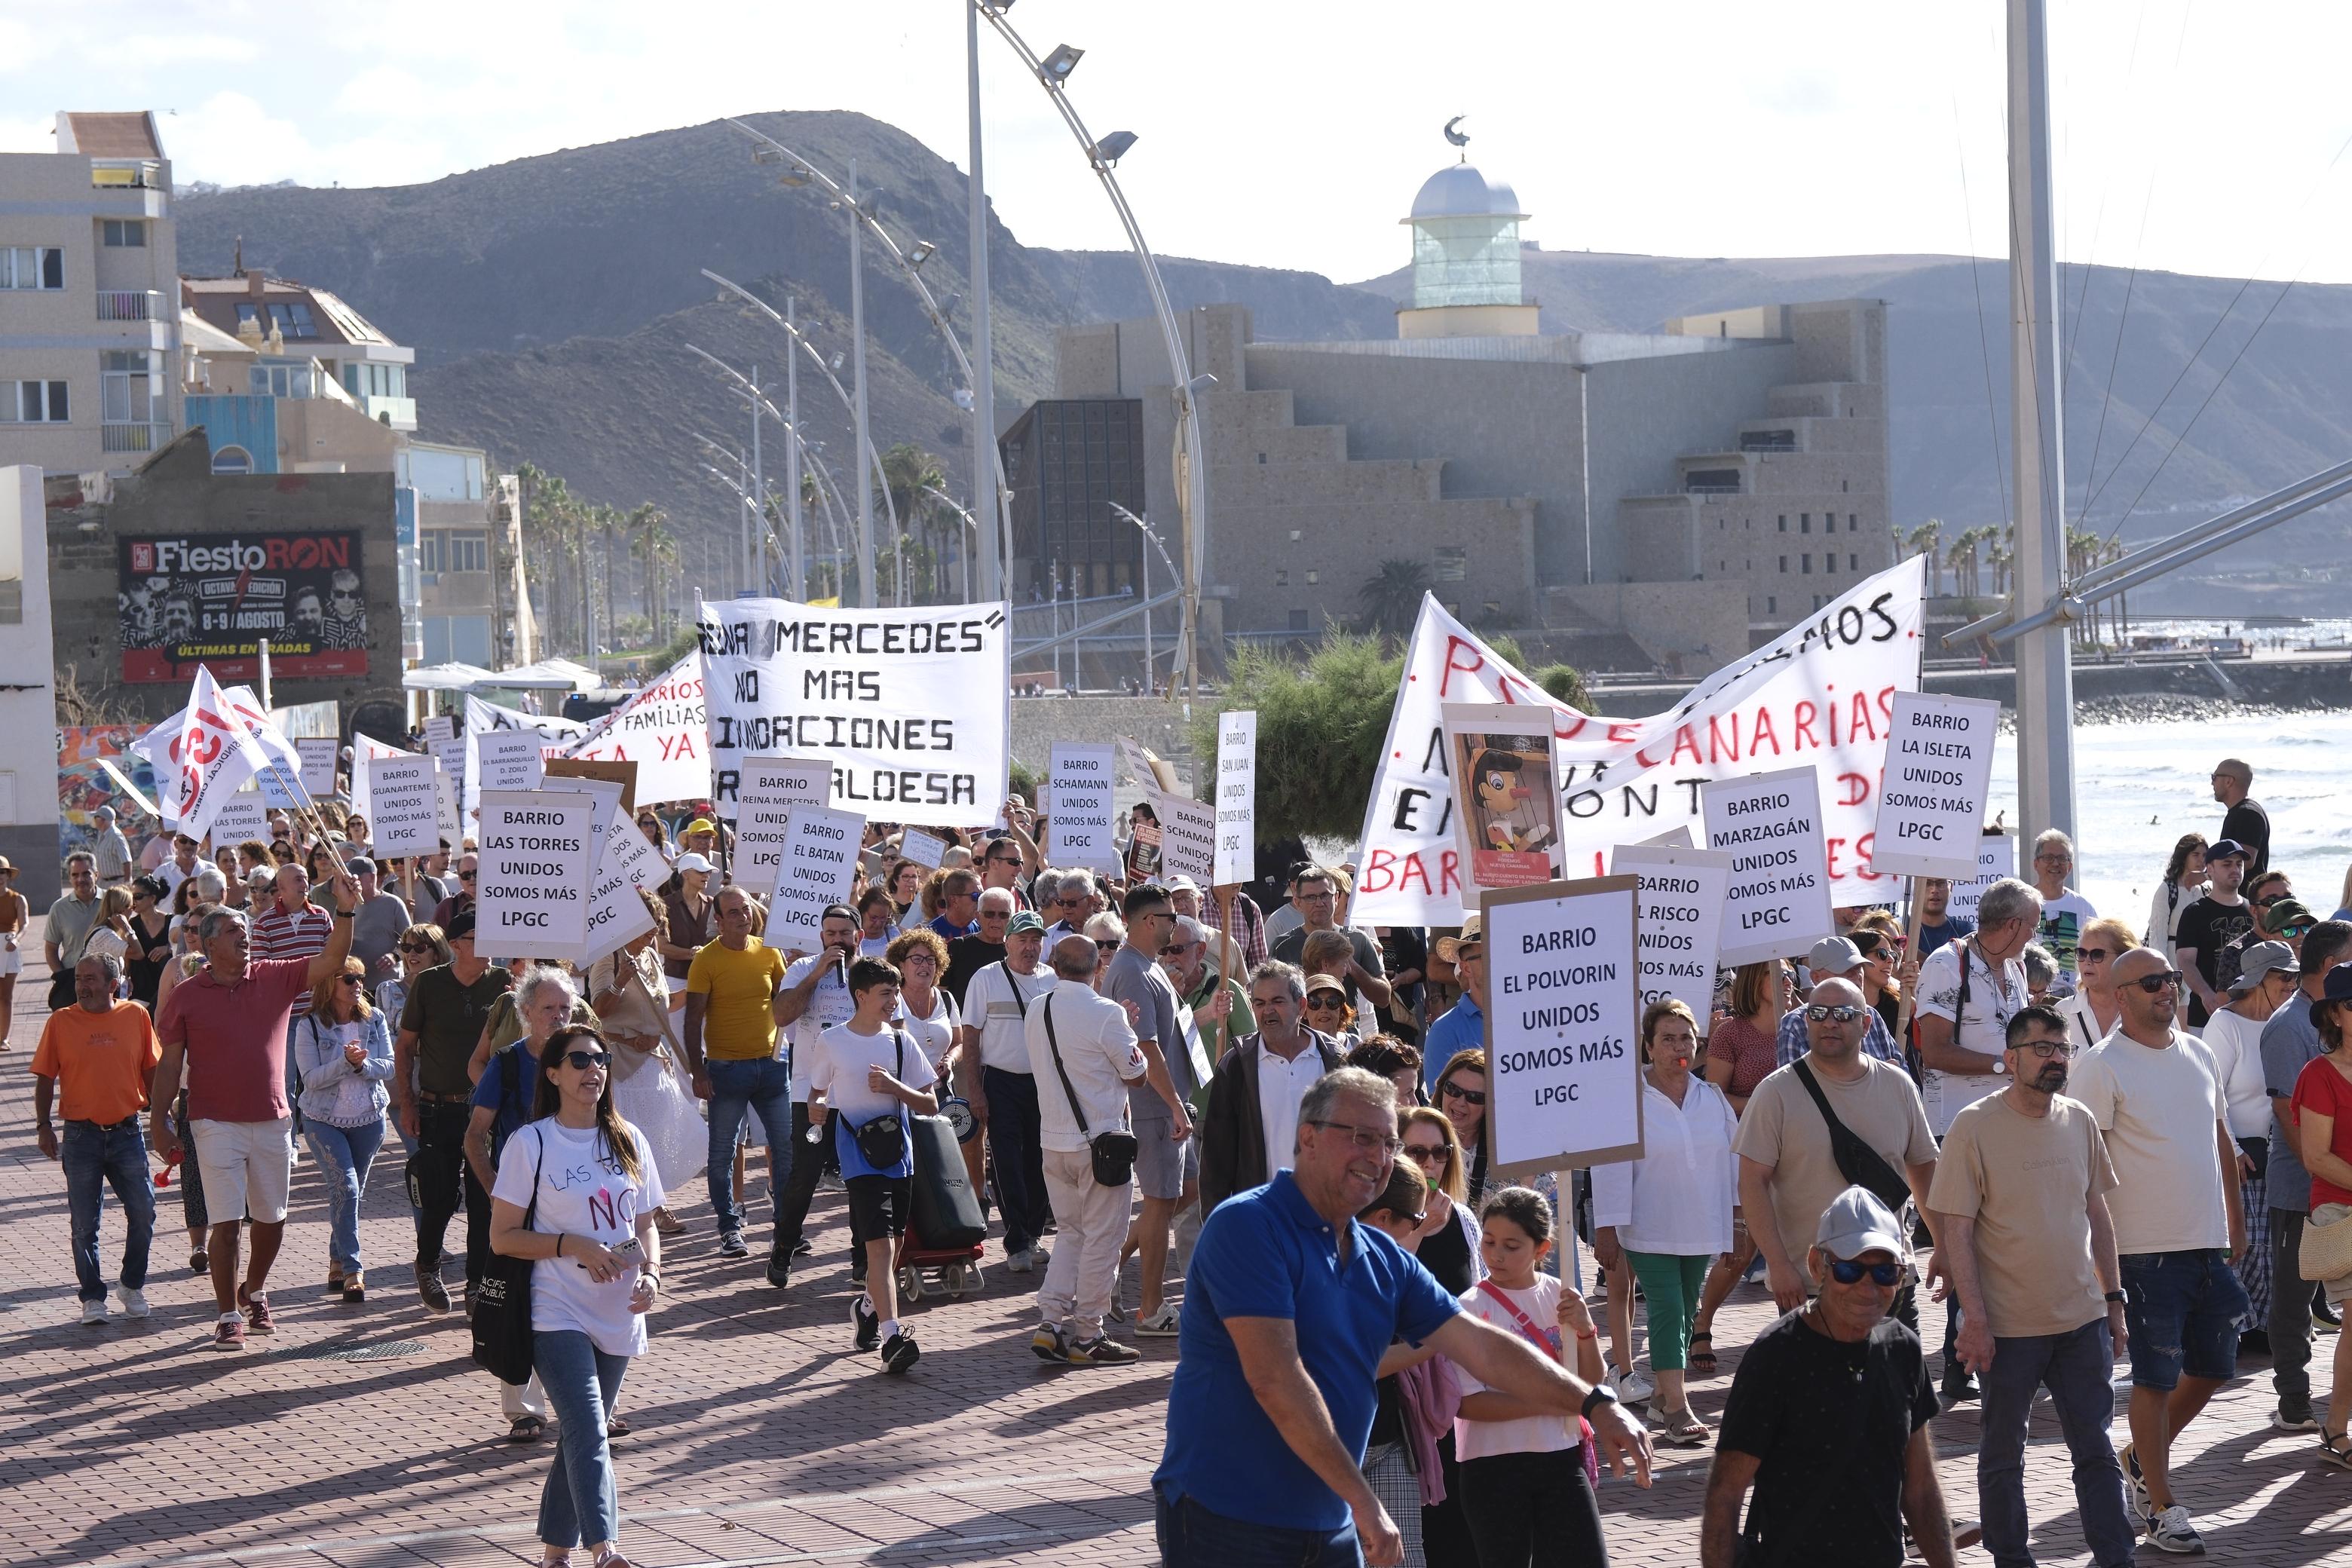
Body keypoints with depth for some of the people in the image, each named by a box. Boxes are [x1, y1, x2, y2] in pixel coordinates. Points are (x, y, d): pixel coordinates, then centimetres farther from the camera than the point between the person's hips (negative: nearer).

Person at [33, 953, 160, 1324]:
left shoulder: (136, 1016, 1)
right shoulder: (61, 1022, -2)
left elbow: (151, 1071, 9)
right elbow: (45, 1078, 2)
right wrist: (43, 1126, -5)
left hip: (126, 1132, 1)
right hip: (81, 1136, -1)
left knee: (143, 1214, -1)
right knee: (84, 1223, 3)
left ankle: (132, 1285, 20)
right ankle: (92, 1297, 15)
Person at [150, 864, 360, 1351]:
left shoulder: (276, 978, 3)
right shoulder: (187, 997, -1)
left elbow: (333, 960, -6)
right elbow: (169, 1064, 2)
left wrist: (345, 910, -20)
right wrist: (159, 1121, -3)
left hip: (272, 1121, 3)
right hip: (217, 1124, -3)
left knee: (272, 1219, 12)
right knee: (225, 1223, -5)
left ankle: (254, 1293, 35)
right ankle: (230, 1316, 5)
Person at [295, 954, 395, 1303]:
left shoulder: (373, 1020, 0)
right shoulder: (310, 1026, -10)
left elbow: (388, 1065, -4)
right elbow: (310, 1078, -15)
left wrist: (362, 1065, -24)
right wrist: (346, 1062, -28)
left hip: (369, 1119, 4)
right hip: (324, 1120, -4)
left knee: (353, 1192, 11)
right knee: (345, 1187, -17)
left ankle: (337, 1264, 26)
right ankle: (352, 1271, -16)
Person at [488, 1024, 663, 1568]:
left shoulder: (628, 1141, 9)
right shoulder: (531, 1144, -5)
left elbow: (646, 1223, 16)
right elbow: (502, 1236, -5)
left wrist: (650, 1274, -4)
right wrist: (574, 1246, -17)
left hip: (619, 1316, 5)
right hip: (557, 1315, -5)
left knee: (581, 1434, 11)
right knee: (589, 1432, -19)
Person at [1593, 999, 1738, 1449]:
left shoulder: (1713, 1099, 7)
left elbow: (1733, 1159, 14)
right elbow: (1611, 1168, -10)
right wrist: (1606, 1230, -12)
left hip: (1700, 1228, 5)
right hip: (1650, 1230, -5)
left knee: (1685, 1310, 12)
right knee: (1667, 1310, -12)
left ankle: (1668, 1388, 26)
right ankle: (1676, 1408, -15)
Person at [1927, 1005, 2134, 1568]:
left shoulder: (2079, 1121, 5)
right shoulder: (1975, 1127, -10)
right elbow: (1955, 1230, -11)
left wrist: (2113, 1296, 13)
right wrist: (1974, 1319, -15)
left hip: (2082, 1317, 4)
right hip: (2008, 1326, -4)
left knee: (2096, 1450, 4)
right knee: (2003, 1452, 9)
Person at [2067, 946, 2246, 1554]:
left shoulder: (2197, 1053, 10)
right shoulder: (2103, 1066, -10)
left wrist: (2235, 1218, 17)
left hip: (2209, 1245, 7)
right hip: (2148, 1249, -7)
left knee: (2213, 1366, 13)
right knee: (2155, 1379, 0)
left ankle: (2142, 1455, 33)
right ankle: (2161, 1505, 9)